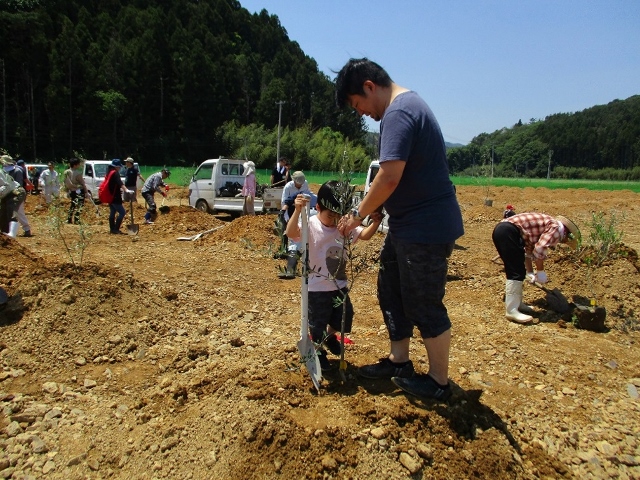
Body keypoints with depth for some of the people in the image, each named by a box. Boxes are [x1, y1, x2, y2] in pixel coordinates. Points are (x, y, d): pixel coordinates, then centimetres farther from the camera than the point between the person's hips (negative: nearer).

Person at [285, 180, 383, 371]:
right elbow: (291, 233, -35)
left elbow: (365, 235, -1)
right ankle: (319, 352, 36)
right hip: (317, 287, -5)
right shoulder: (311, 225, -18)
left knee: (345, 317, 17)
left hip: (339, 285, 5)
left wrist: (375, 222, -21)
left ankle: (330, 336, 49)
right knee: (318, 323, 10)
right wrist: (297, 211, -50)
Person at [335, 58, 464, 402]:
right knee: (391, 290, 18)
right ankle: (399, 361, 33)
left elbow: (389, 177, -28)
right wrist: (372, 221, 17)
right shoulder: (407, 104, 15)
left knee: (424, 306, 2)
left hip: (426, 228, -11)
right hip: (407, 224, 11)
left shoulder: (398, 113, -19)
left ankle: (438, 382, 20)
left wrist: (358, 214, -13)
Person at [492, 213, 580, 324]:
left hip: (501, 230, 10)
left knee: (514, 272, 19)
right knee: (517, 273, -8)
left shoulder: (547, 225, 27)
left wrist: (530, 273, 25)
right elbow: (539, 250, -14)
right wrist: (541, 271, -1)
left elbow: (529, 248, 30)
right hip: (508, 232, -10)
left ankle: (515, 303, 27)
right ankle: (511, 311, -7)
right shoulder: (556, 228, -1)